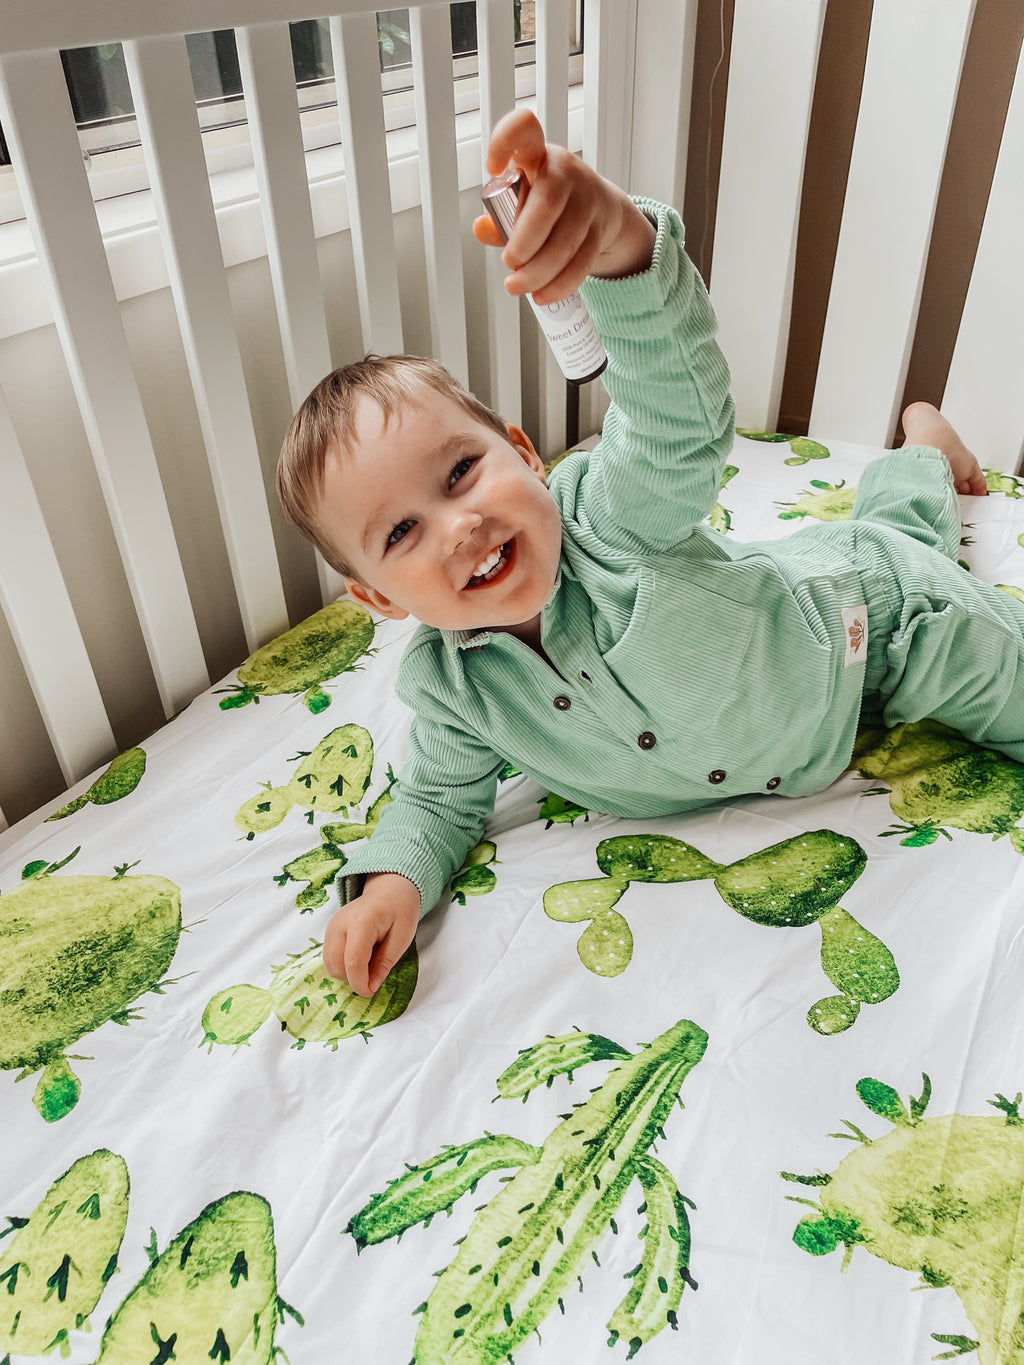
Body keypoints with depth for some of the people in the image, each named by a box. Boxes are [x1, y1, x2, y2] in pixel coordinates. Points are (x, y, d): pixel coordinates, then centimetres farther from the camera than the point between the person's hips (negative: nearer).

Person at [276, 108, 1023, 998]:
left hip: (868, 621, -5)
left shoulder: (611, 514, -41)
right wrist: (393, 882, -32)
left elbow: (684, 404, -59)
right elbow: (442, 797, -12)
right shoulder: (450, 690, -26)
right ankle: (916, 480, 57)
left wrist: (621, 242, -78)